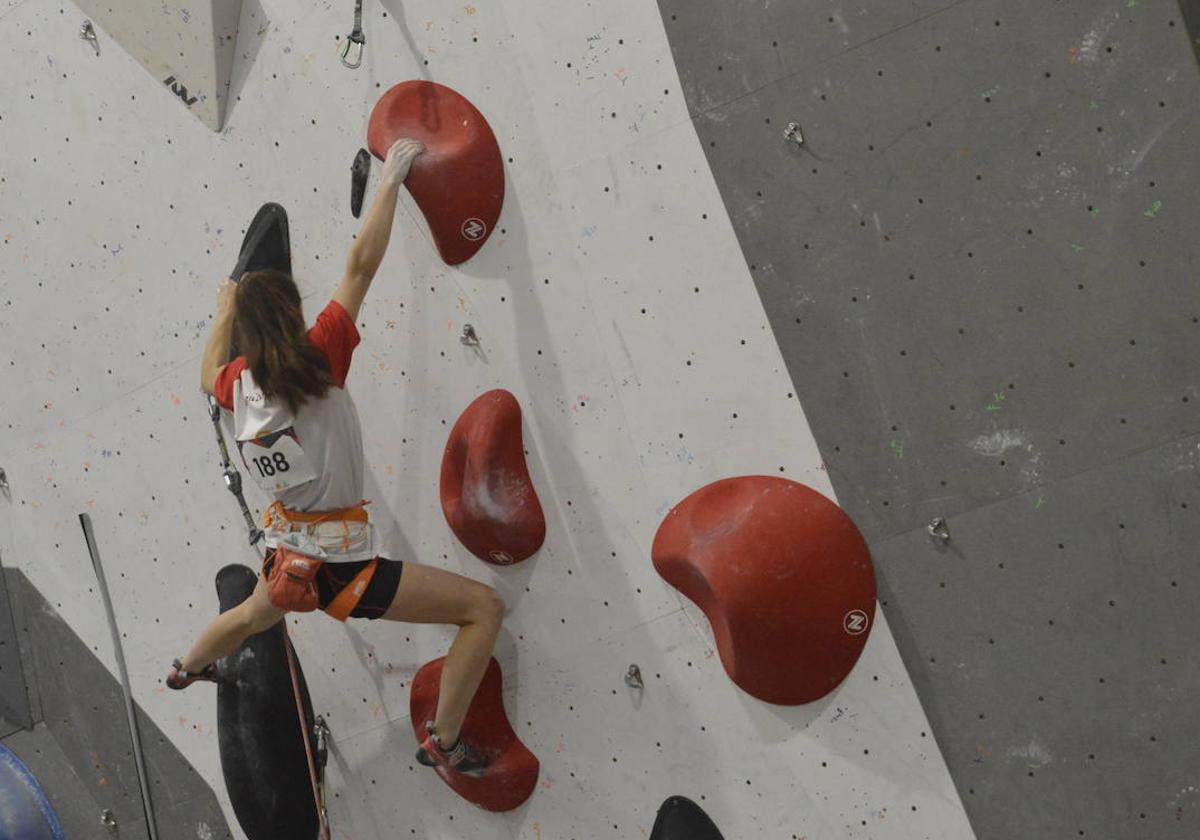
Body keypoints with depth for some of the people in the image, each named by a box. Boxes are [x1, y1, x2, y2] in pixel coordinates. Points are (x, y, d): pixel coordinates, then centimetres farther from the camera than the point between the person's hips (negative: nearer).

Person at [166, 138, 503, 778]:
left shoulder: (239, 384, -3)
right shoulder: (318, 363, -20)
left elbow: (210, 375, 24)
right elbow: (361, 266, -19)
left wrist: (223, 315, 36)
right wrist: (391, 179, -12)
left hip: (286, 556, 7)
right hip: (342, 567, -7)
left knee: (253, 615, 42)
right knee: (484, 606, -2)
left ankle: (186, 669, 71)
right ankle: (443, 741, 1)